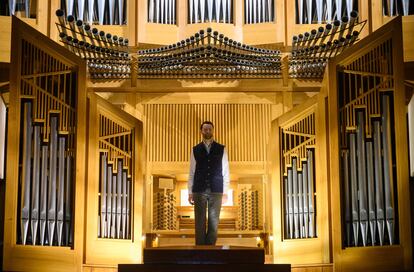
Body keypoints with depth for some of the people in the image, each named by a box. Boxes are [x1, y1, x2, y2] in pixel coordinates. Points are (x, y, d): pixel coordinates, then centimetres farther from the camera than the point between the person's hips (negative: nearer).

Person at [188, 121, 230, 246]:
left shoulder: (221, 149, 8)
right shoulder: (195, 150, 9)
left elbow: (225, 172, 7)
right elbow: (192, 172, 8)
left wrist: (225, 192, 0)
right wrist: (190, 192, 2)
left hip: (216, 191, 0)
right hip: (199, 191, 0)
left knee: (214, 222, 1)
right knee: (200, 222, 1)